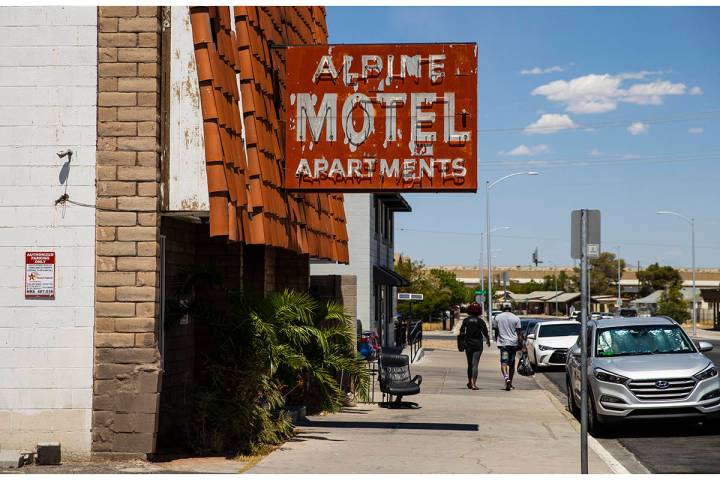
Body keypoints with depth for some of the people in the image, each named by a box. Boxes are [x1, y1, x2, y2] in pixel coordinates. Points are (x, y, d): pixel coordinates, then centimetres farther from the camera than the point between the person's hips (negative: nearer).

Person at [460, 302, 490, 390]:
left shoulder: (466, 320, -1)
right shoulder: (480, 321, -5)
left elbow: (461, 332, -8)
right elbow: (486, 333, -3)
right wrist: (488, 341, 15)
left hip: (468, 344, 2)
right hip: (478, 344, -2)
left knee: (470, 364, 17)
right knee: (475, 364, -3)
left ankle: (470, 382, 26)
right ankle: (474, 384, -10)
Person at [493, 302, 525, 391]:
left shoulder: (498, 318, 3)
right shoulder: (516, 318, 1)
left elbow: (496, 331, 9)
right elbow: (519, 333, -2)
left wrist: (497, 341, 23)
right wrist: (522, 346, 1)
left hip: (503, 343, -1)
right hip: (513, 343, 1)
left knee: (504, 362, -8)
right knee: (512, 364, 12)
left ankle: (506, 377, -35)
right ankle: (510, 384, 20)